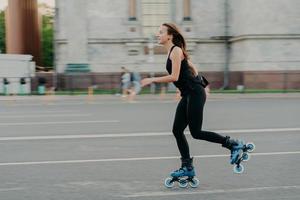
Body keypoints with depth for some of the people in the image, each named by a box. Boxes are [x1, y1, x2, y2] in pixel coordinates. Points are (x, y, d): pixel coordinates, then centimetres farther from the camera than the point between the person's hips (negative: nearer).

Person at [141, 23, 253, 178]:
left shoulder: (176, 51, -12)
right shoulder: (172, 52, 16)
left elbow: (174, 77, -20)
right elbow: (192, 68, 24)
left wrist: (152, 80, -15)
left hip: (195, 94, -10)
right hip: (188, 95, 10)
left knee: (196, 132, -6)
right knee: (177, 131, 5)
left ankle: (233, 144, 4)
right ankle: (187, 167, 11)